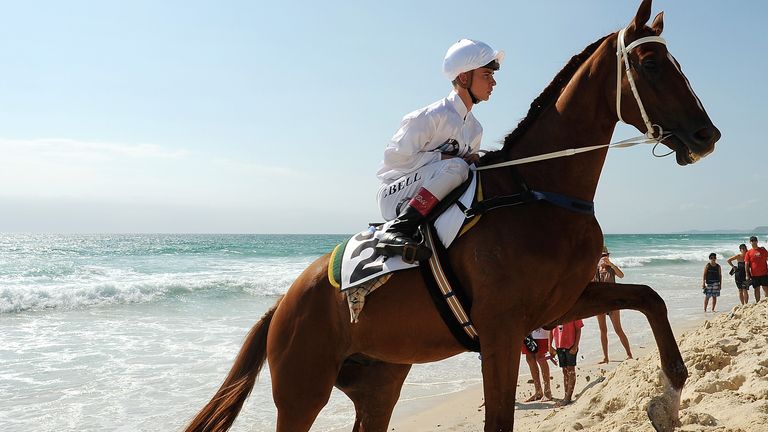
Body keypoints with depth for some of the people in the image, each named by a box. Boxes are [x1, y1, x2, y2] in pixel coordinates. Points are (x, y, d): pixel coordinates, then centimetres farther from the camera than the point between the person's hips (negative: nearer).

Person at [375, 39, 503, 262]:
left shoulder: (475, 128, 11)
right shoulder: (431, 116, -15)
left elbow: (470, 163, 19)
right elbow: (395, 157, -20)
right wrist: (450, 158, -19)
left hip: (431, 204, 8)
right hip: (395, 195, -8)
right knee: (455, 167, -31)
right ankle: (397, 232, -34)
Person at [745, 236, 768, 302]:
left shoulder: (763, 250, 4)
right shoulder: (748, 253, 2)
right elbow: (746, 264, 0)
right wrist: (747, 275, -6)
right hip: (754, 275, 0)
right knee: (757, 289, 6)